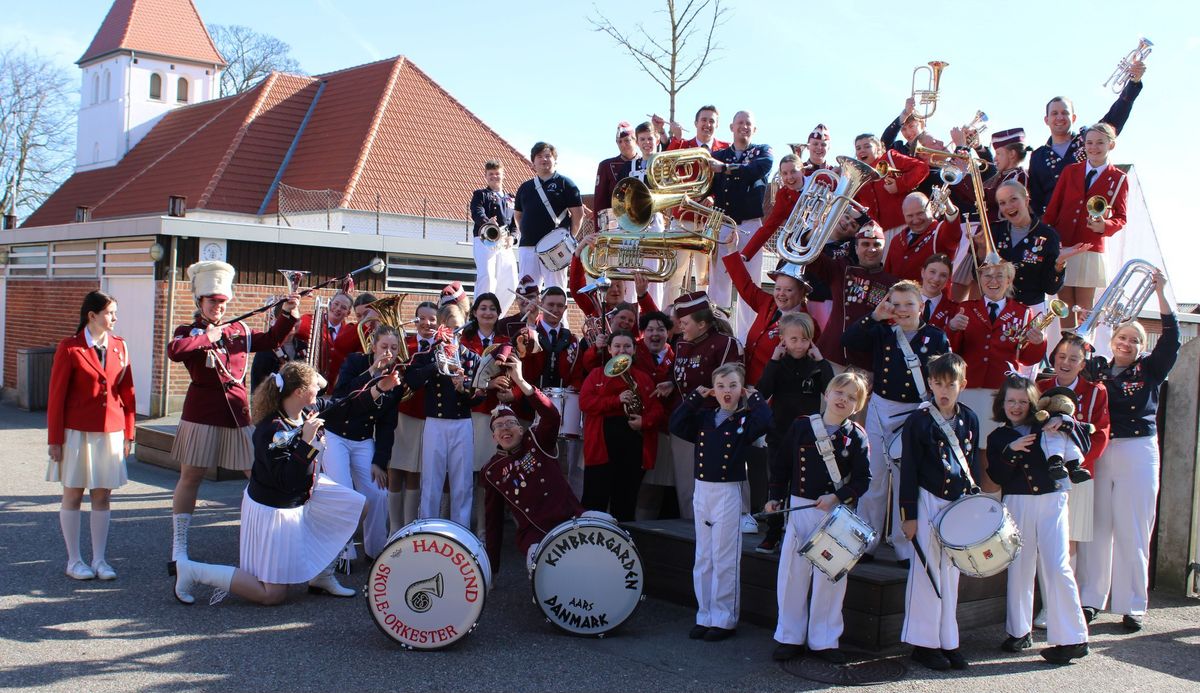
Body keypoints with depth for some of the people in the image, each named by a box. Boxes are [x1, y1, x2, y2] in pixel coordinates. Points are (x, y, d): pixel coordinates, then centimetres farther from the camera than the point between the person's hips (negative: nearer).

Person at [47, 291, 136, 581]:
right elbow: (56, 396, -5)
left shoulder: (119, 347, 5)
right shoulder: (69, 348, -7)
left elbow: (127, 391, 8)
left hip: (111, 432, 4)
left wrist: (128, 433, 7)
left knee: (102, 495, 7)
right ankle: (74, 561, 15)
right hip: (77, 432, -3)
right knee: (73, 494, 6)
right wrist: (54, 439, -6)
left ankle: (99, 559, 15)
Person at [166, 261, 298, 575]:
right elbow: (173, 351, -20)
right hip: (202, 413, -3)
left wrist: (287, 315, -6)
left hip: (238, 411, 4)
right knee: (190, 477, 2)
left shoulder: (239, 330, 13)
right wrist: (206, 338, -14)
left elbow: (270, 340, 6)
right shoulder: (188, 331, 1)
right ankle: (179, 548, 11)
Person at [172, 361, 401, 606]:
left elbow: (349, 407, 6)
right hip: (274, 510, -9)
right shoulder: (271, 430, -30)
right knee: (273, 595, -1)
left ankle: (322, 576, 18)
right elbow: (287, 481, -32)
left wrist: (379, 388, -3)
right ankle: (193, 571, 8)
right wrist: (306, 441, -36)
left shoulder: (310, 409, -8)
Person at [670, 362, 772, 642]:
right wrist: (694, 397, 0)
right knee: (703, 559, 11)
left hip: (728, 493, -5)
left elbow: (765, 421, -23)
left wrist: (754, 398, -8)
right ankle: (705, 616, 20)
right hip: (702, 491, 5)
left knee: (725, 560, -1)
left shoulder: (745, 419, -4)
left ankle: (725, 619, 8)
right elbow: (676, 425, -2)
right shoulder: (704, 417, 9)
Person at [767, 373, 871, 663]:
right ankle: (790, 637, 17)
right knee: (792, 574, 4)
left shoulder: (856, 436, -1)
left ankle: (825, 641, 17)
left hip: (837, 513, -1)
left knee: (830, 577, 4)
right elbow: (781, 465, 9)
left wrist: (837, 496, -18)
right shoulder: (801, 426, 2)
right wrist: (776, 497, 4)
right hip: (799, 509, 1)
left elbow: (862, 480, -5)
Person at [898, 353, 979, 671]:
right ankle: (924, 643, 10)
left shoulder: (969, 420, 6)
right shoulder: (919, 421, -8)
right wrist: (908, 515, -10)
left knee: (951, 573, 11)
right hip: (929, 503, -5)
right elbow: (908, 471, -8)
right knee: (926, 572, 0)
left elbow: (972, 464, 14)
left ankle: (948, 642, 19)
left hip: (959, 504, 5)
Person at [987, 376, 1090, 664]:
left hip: (1051, 502, -2)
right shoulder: (997, 438, 9)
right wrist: (1011, 451, -16)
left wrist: (1062, 427, -15)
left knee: (1056, 567, -10)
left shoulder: (1044, 428, 7)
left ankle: (1072, 638, -5)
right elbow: (997, 476, -3)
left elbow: (1084, 446, 0)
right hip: (1017, 504, 2)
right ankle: (1019, 631, 22)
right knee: (1019, 567, 7)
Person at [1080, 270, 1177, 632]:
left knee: (1133, 532, 0)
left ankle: (1132, 606, 7)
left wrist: (1161, 294, -9)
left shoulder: (1149, 369, 6)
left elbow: (1171, 338, -4)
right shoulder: (1096, 368, 10)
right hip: (1099, 453, 1)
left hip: (1138, 453, -1)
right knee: (1097, 528, 4)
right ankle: (1091, 599, 11)